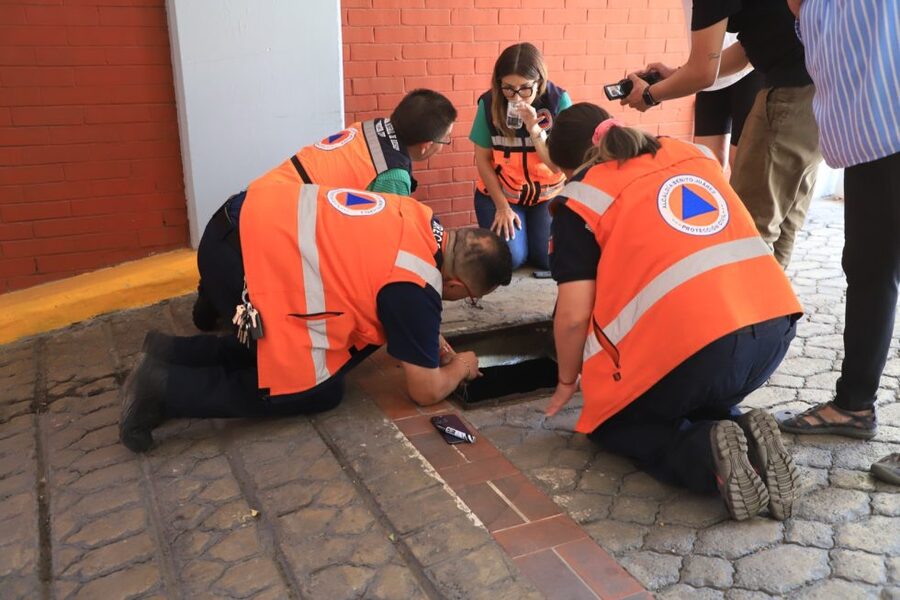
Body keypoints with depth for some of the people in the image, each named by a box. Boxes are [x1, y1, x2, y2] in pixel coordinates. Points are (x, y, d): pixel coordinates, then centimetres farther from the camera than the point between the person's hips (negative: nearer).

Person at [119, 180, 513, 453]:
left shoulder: (424, 225, 8)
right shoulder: (415, 288, -15)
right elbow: (426, 391, -5)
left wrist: (432, 343, 26)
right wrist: (461, 367, 16)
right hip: (269, 255, -10)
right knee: (315, 391, 2)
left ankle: (173, 352, 21)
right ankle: (165, 387, 0)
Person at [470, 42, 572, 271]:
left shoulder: (558, 99, -18)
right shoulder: (489, 103, -17)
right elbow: (483, 159, -7)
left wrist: (534, 129, -35)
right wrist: (502, 206, -9)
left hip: (547, 193, 1)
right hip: (499, 193, -1)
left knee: (550, 258, -11)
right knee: (509, 259, -15)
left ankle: (529, 229, 22)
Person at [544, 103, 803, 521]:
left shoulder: (582, 197, 4)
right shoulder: (692, 153, 20)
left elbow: (573, 315, -1)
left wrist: (567, 381, 17)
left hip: (693, 344, -6)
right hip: (774, 326, 7)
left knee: (612, 423, 22)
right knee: (699, 402, 35)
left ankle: (707, 455, -4)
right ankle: (747, 438, 4)